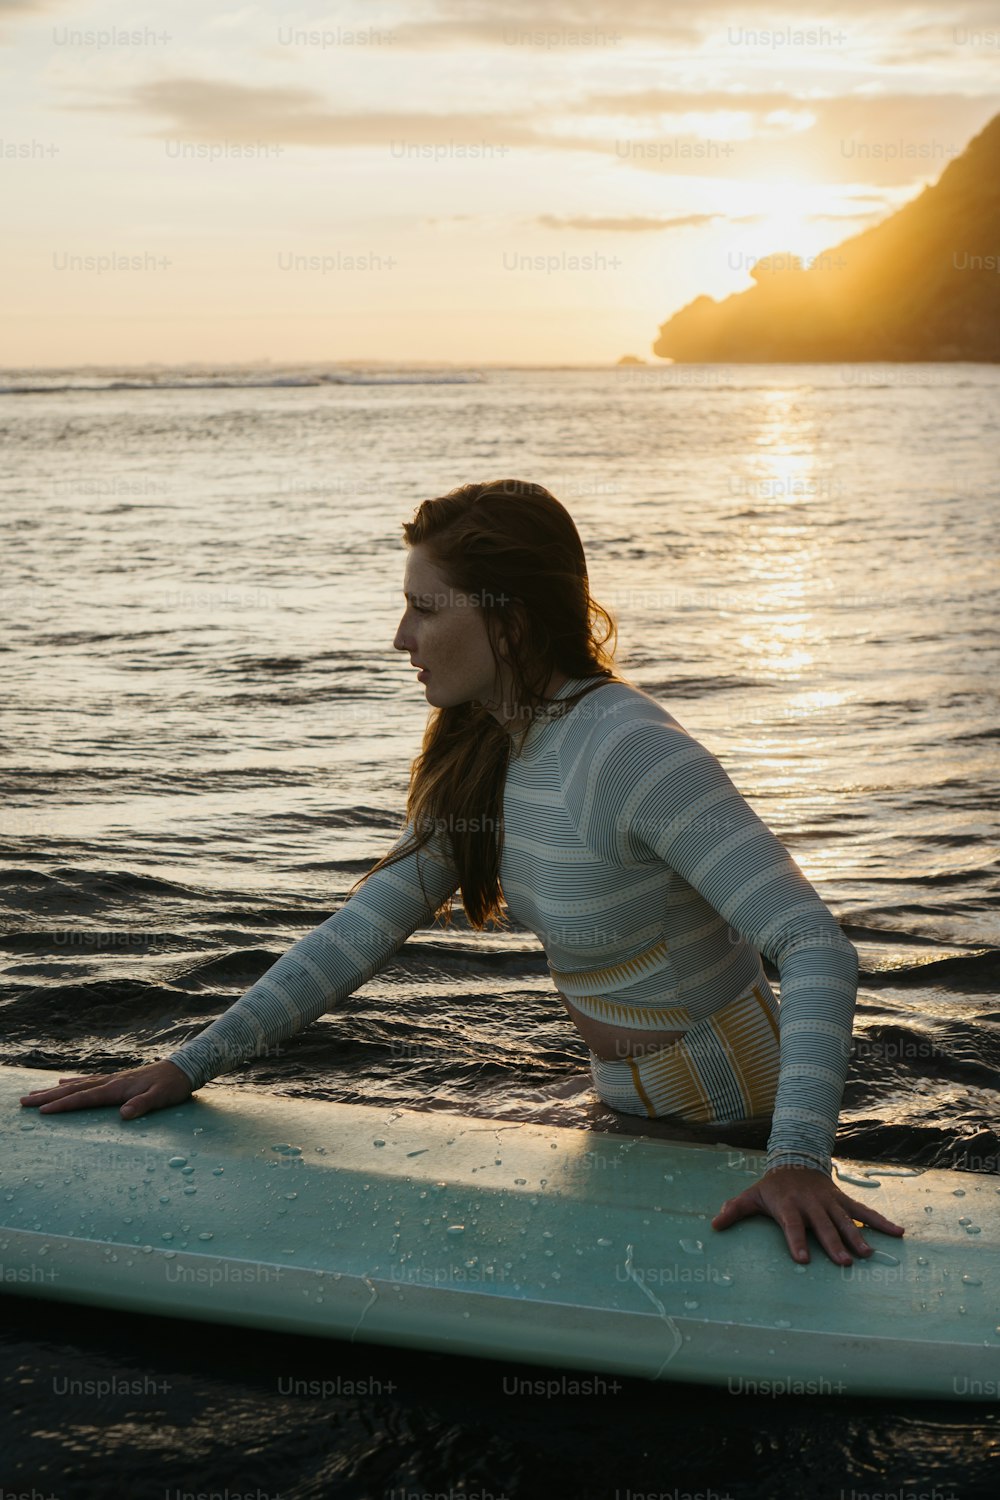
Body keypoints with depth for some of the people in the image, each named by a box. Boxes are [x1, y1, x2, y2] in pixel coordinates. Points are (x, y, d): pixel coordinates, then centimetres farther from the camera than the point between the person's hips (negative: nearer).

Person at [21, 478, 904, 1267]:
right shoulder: (486, 752, -3)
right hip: (633, 1111, 8)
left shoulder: (629, 752, -30)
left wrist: (799, 1159, -48)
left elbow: (819, 950, -36)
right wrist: (192, 1064, -10)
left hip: (731, 1126, -8)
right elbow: (372, 922, -4)